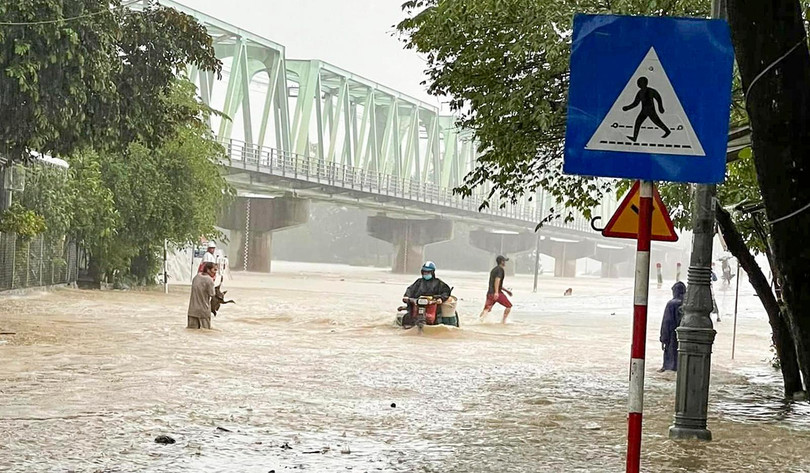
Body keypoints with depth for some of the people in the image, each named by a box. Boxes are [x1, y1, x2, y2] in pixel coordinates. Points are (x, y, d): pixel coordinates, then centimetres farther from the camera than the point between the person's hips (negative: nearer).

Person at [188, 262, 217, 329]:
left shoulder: (197, 276, 4)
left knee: (193, 327, 7)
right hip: (204, 310, -6)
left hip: (193, 308, 6)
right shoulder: (209, 280, -16)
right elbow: (212, 294, -9)